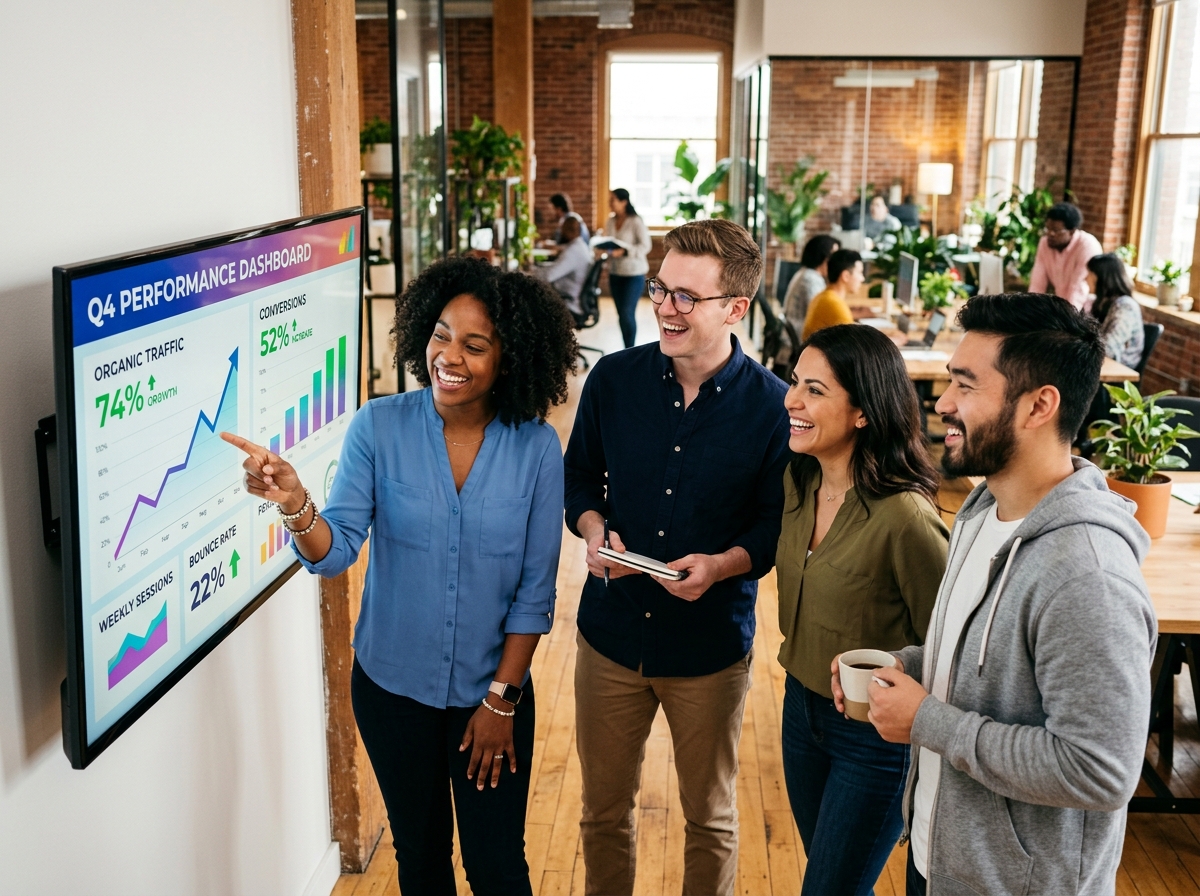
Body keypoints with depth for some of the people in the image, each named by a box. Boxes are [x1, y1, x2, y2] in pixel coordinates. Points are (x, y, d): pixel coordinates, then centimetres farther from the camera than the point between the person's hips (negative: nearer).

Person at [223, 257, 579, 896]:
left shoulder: (536, 448, -13)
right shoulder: (379, 426, -13)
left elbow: (535, 590, -7)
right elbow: (336, 552, -17)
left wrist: (501, 699, -5)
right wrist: (295, 504, -37)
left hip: (492, 691, -1)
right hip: (392, 687, 1)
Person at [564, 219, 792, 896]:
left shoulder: (772, 405, -13)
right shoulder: (613, 379, -5)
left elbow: (779, 522, -6)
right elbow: (579, 477, 8)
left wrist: (722, 564, -23)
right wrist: (593, 529, -12)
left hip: (712, 649, -2)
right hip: (611, 635, 2)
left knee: (711, 819, 18)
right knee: (604, 811, 19)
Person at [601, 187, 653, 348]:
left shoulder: (636, 222, -11)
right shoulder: (610, 222, 8)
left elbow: (645, 246, -13)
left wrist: (624, 252, -24)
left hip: (634, 273, -6)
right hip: (615, 273, 6)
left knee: (627, 313, -8)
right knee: (621, 313, 8)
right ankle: (627, 349, 16)